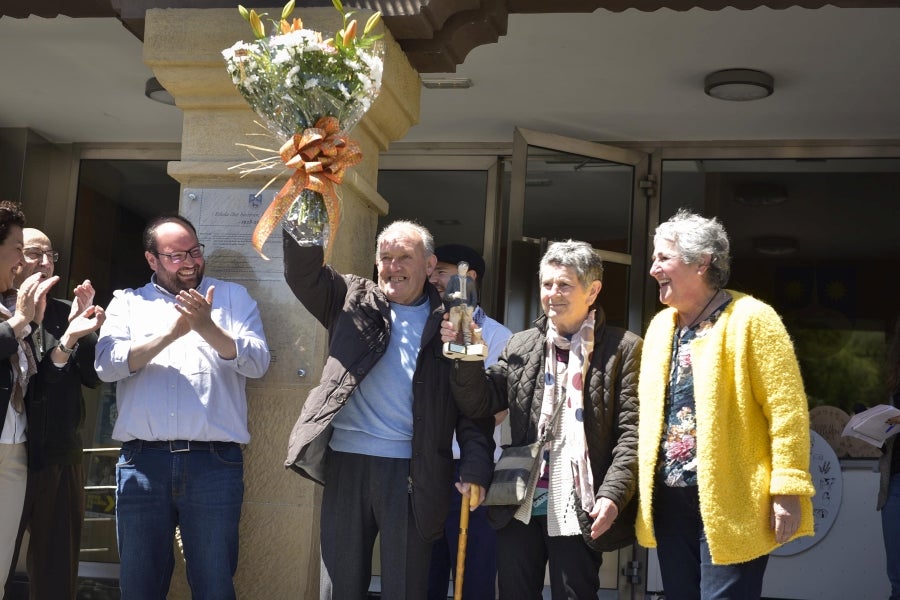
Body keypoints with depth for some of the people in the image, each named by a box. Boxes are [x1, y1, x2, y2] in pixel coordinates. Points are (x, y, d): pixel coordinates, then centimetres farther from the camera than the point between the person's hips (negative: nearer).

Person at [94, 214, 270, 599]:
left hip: (214, 461, -1)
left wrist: (208, 328, -16)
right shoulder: (127, 303, 13)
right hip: (142, 461, 1)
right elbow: (107, 365, -2)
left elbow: (258, 362, -2)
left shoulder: (233, 298, 12)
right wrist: (172, 332, -12)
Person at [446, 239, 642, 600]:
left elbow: (631, 430, -7)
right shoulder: (520, 346, 12)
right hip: (519, 505, 4)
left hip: (577, 509, -4)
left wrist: (612, 494, -18)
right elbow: (483, 400, 7)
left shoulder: (622, 349, -2)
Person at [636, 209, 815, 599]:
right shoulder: (661, 325, 13)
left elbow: (787, 407, -13)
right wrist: (645, 486, 13)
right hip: (669, 500, 7)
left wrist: (787, 490, -18)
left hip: (730, 502, -7)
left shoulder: (750, 318, -9)